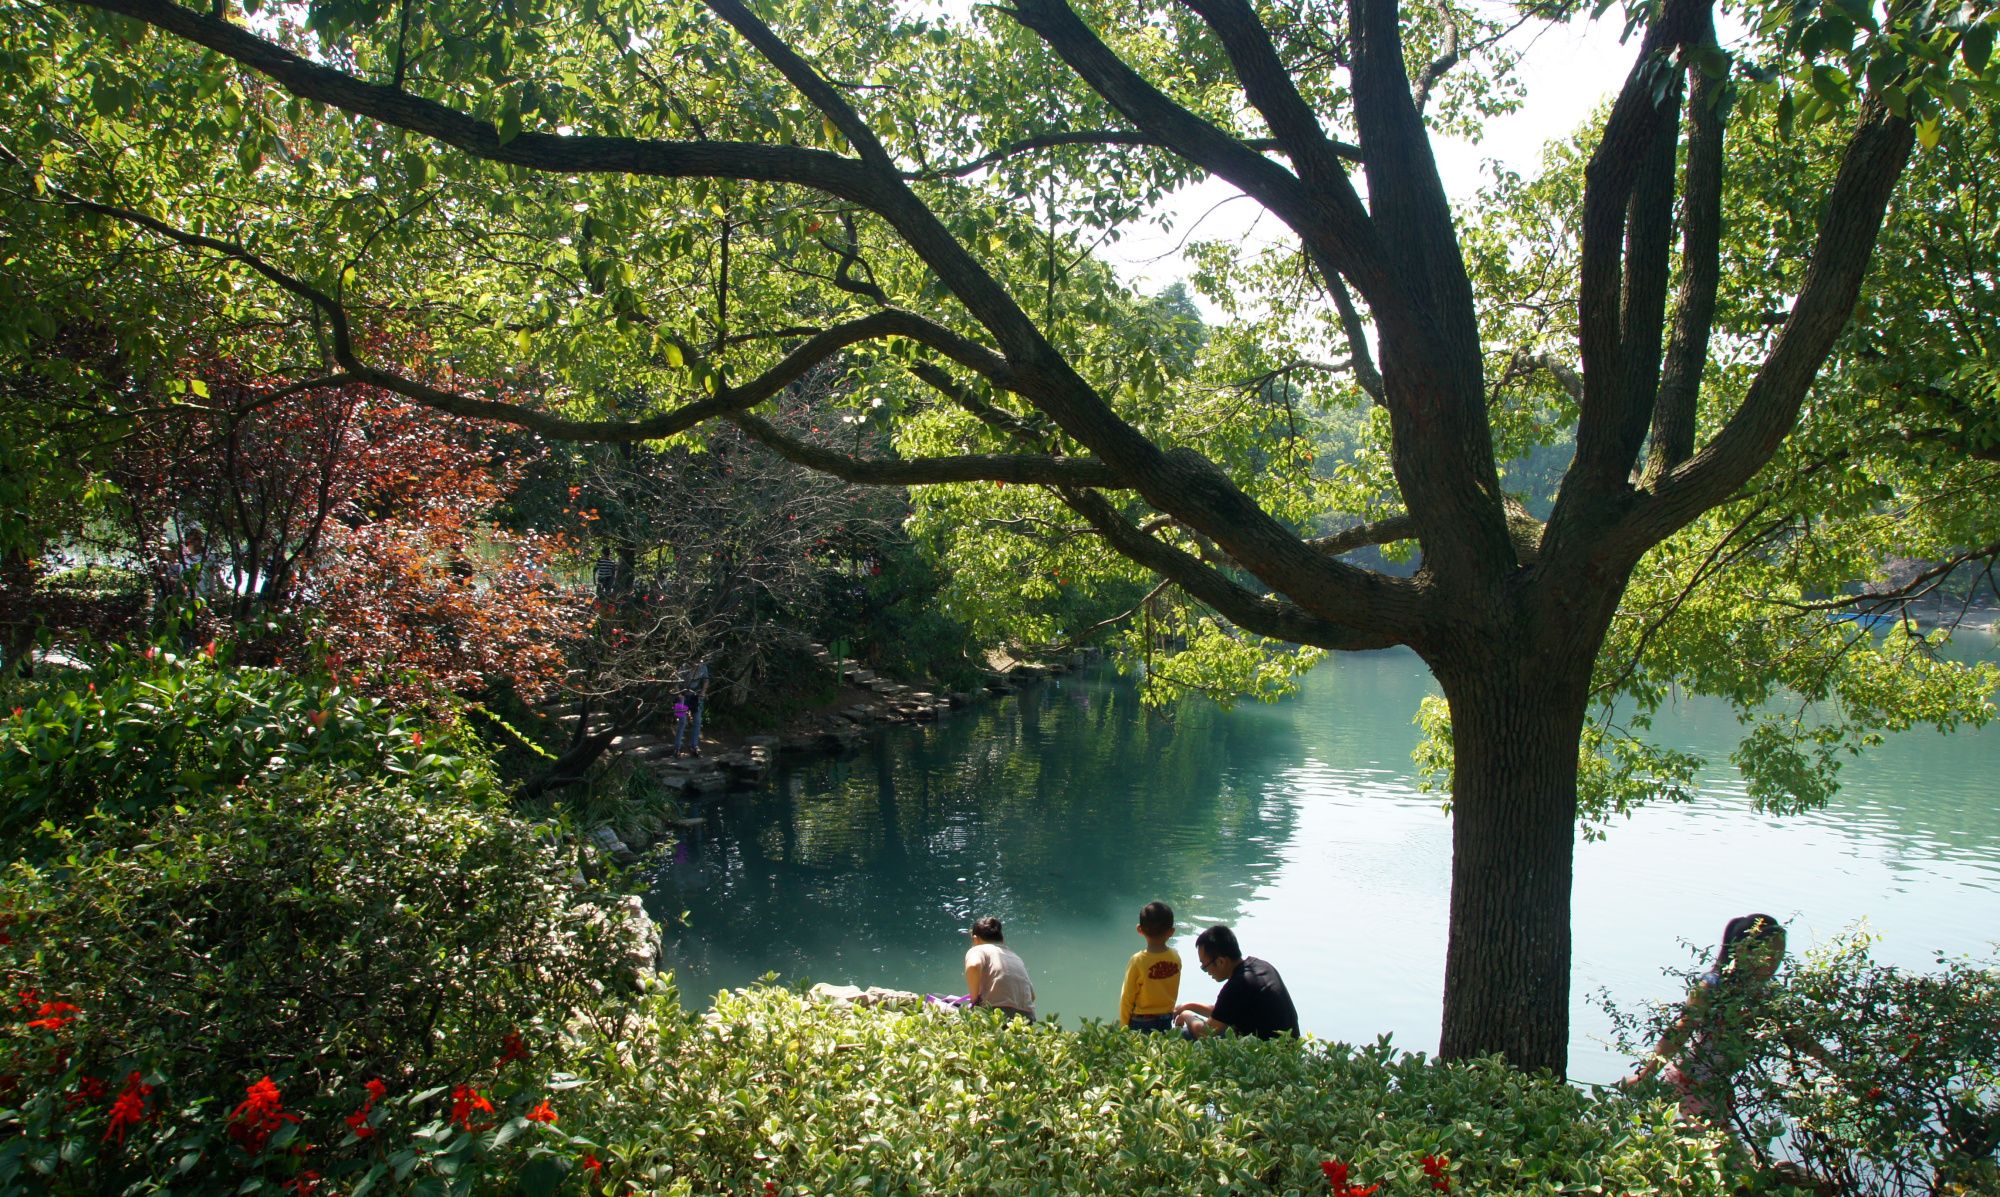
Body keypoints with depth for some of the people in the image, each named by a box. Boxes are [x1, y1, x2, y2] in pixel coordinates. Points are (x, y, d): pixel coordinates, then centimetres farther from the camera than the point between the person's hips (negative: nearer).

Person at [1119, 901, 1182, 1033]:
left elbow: (1127, 998, -9)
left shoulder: (1138, 961, -18)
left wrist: (1123, 1026, 2)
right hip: (1166, 1022, 4)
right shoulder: (1176, 957, -8)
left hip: (1141, 1024, -4)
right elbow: (1173, 993, 5)